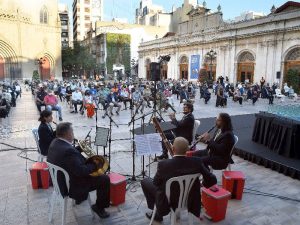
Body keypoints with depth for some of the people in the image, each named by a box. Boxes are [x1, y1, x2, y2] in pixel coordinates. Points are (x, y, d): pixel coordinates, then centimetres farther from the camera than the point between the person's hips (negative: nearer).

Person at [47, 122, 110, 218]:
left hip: (59, 181, 10)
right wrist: (94, 165, -17)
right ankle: (99, 207, 15)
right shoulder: (68, 150, -34)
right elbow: (81, 171, -32)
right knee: (104, 179, -3)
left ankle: (80, 198, 38)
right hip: (71, 187, -10)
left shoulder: (54, 143, -4)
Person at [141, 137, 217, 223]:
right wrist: (203, 184, 7)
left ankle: (157, 214, 30)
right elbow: (212, 180, -14)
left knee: (145, 181, 17)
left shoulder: (163, 164, -29)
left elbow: (156, 183, -12)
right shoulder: (196, 162, -21)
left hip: (168, 201, -4)